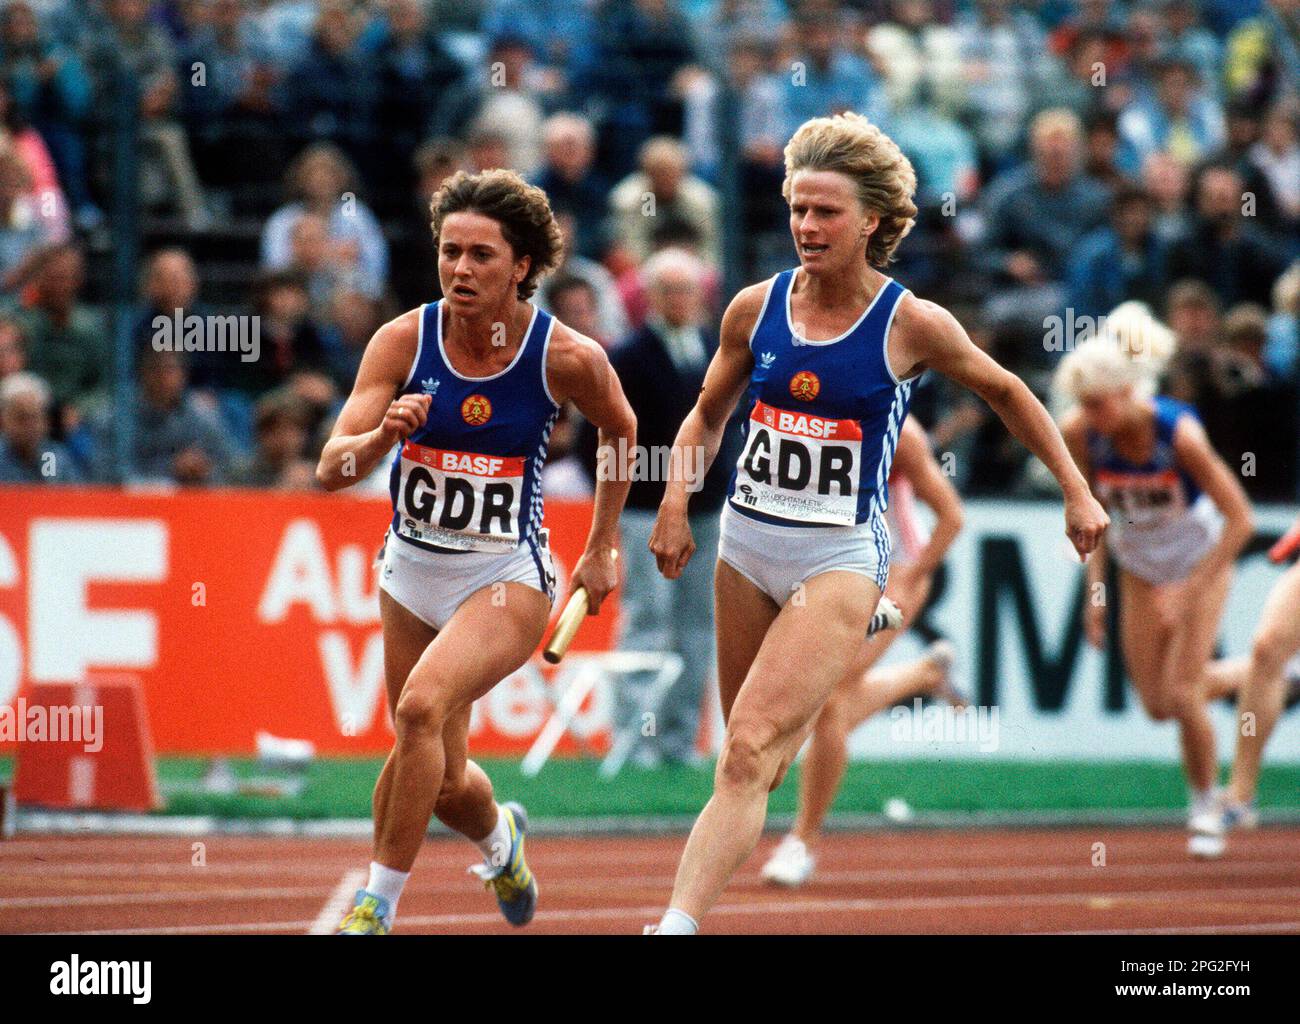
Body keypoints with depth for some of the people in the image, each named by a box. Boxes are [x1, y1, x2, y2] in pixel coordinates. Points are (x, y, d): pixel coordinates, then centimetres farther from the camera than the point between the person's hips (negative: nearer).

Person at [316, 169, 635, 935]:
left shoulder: (567, 358, -14)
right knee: (442, 781, 13)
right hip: (413, 572, 3)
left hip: (507, 577, -3)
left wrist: (602, 551, 12)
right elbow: (331, 469, -14)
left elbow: (621, 431, 8)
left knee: (422, 705, -29)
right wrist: (382, 437, -35)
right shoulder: (405, 340, -11)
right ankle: (500, 837, 49)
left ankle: (379, 903, -18)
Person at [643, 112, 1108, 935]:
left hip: (842, 558, -5)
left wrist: (1077, 492, 11)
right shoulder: (757, 309, 1)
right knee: (759, 754, 13)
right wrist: (676, 503, 1)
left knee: (751, 751, -18)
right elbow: (708, 416, 16)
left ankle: (678, 924, -28)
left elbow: (1005, 392, 9)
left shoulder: (911, 325, -8)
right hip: (748, 542, 5)